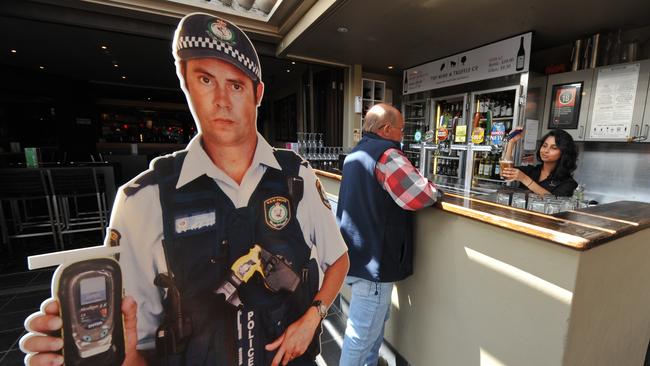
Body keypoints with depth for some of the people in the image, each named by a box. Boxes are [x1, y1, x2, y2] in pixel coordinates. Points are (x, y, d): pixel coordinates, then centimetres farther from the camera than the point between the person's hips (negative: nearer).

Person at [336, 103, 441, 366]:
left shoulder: (355, 154, 12)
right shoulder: (386, 153, -18)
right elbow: (419, 196, -23)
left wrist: (423, 185, 10)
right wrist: (436, 191, 0)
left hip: (356, 255, 10)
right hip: (373, 260, -10)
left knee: (377, 321, 26)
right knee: (363, 333, 7)